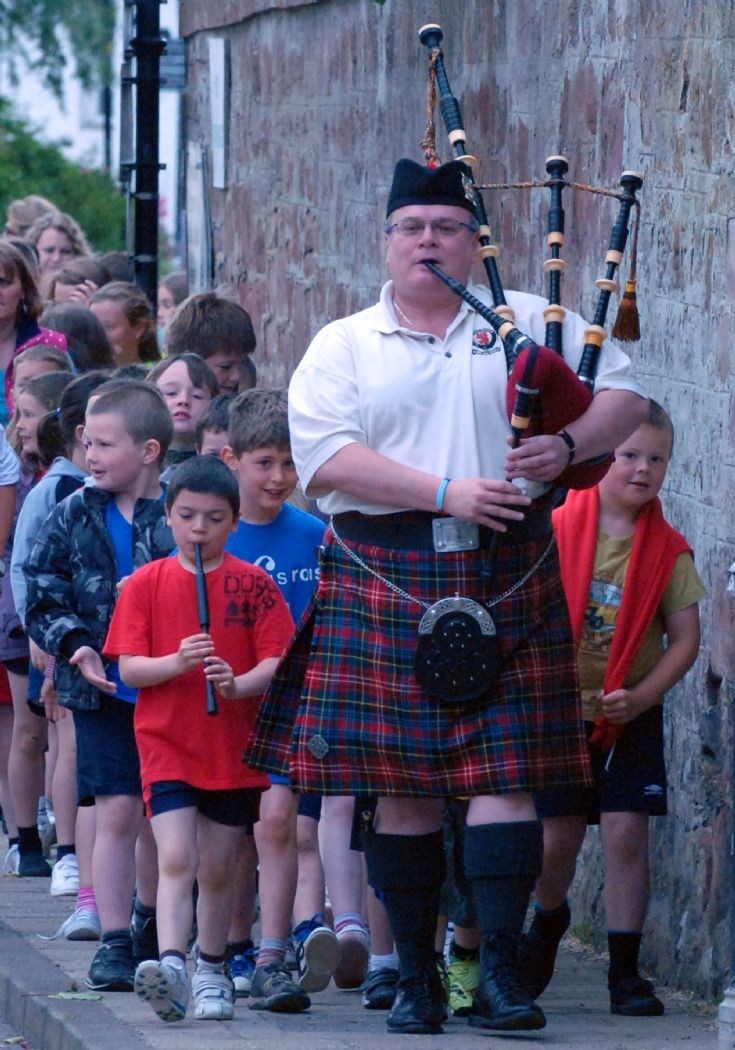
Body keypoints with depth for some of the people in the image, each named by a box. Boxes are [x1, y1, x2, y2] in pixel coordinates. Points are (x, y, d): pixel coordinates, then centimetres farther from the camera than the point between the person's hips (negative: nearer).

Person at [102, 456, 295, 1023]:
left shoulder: (254, 585, 1)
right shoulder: (146, 583, 2)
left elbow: (277, 662, -4)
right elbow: (128, 668, -2)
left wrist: (238, 683, -24)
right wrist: (177, 663, -21)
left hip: (234, 750, 1)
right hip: (167, 745, -1)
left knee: (218, 868, 9)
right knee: (176, 859, -15)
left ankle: (212, 973, 22)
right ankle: (172, 966, -27)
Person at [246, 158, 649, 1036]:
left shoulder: (531, 324, 13)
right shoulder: (343, 347, 8)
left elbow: (624, 394, 12)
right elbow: (324, 457, -6)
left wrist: (569, 443, -10)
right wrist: (445, 492, -15)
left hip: (508, 580, 1)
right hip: (385, 587, 0)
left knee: (504, 775, -7)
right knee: (402, 787, 0)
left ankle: (500, 971, -9)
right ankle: (415, 977, 8)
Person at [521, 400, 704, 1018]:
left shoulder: (668, 550, -3)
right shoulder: (556, 531, -5)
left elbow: (685, 638, -1)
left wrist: (641, 696, -14)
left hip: (630, 718, 0)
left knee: (626, 831, -9)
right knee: (556, 838, 2)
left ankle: (625, 972, -1)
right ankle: (550, 921, 35)